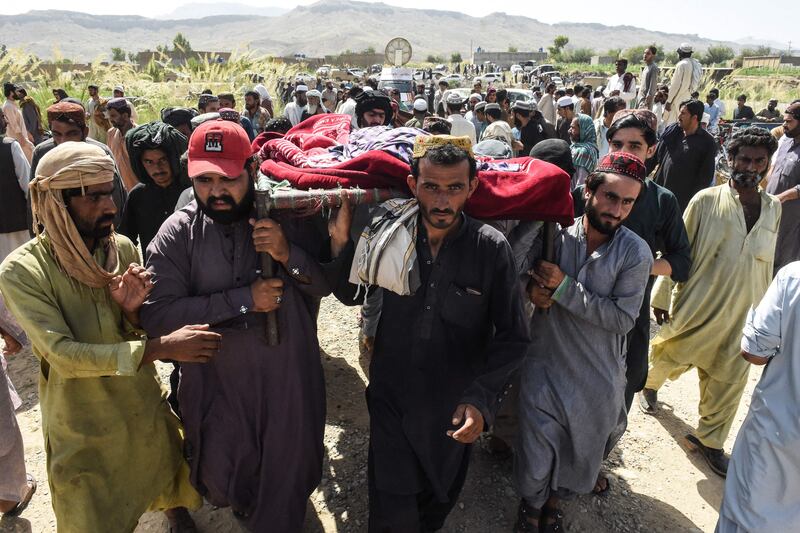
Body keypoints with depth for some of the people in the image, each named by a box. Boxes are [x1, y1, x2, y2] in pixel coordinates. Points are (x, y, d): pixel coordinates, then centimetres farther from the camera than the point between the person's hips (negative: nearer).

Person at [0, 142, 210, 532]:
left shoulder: (123, 248, -8)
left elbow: (145, 330, -1)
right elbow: (64, 355, -26)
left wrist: (131, 309, -24)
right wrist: (162, 347, -32)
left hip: (146, 408, 4)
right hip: (83, 429, -3)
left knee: (170, 482, 24)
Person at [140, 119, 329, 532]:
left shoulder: (287, 218, -7)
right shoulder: (178, 233, -10)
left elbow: (325, 286, -3)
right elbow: (156, 315, -18)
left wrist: (289, 254, -23)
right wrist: (243, 299, -22)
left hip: (289, 381, 0)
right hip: (217, 385, 1)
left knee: (286, 487, 17)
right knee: (222, 484, 21)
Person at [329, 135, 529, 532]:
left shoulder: (492, 249, -17)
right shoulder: (387, 230, -12)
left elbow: (512, 337, -10)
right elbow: (349, 295, 0)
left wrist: (481, 399, -21)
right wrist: (340, 239, -16)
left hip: (456, 408, 0)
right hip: (391, 399, 0)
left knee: (439, 501, 24)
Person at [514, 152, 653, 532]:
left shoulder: (635, 252, -13)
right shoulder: (553, 232, -10)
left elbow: (622, 319, -18)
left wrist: (564, 287, -24)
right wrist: (531, 287, -22)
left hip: (597, 378, 1)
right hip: (545, 367, 0)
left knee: (581, 452, 23)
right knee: (535, 452, 12)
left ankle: (555, 497, 56)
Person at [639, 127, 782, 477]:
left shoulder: (773, 208, 3)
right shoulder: (706, 200, -11)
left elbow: (766, 262, 12)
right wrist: (662, 296, -5)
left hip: (742, 311, 4)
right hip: (698, 303, -4)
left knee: (729, 380, 9)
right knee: (670, 355, 15)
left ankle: (709, 439, 28)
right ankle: (650, 384, 49)